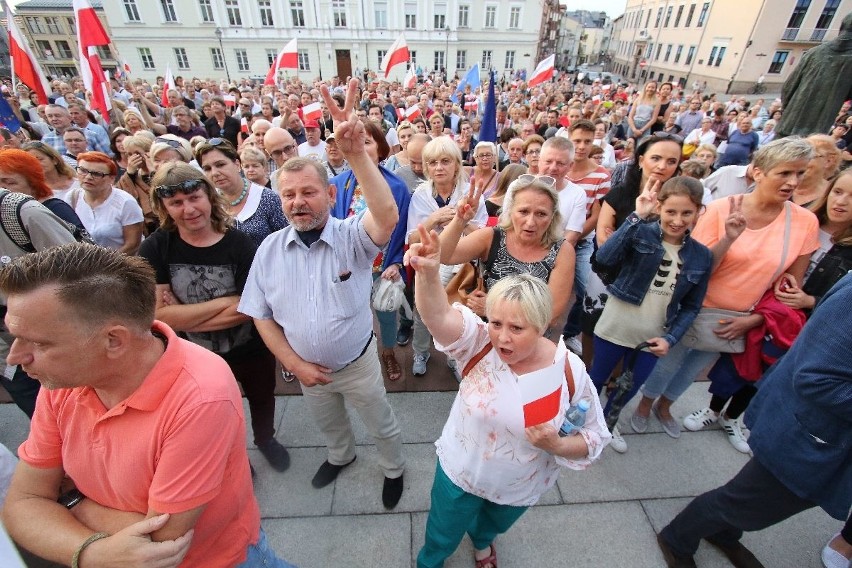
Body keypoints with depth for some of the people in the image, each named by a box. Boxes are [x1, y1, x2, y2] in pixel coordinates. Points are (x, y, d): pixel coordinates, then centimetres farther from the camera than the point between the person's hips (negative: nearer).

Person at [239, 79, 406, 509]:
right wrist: (295, 363, -11)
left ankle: (393, 469, 52)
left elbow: (388, 216, -46)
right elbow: (261, 315, -5)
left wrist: (356, 153, -56)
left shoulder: (352, 237, -23)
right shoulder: (270, 248, -12)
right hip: (306, 367, 4)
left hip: (358, 362, -3)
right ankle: (341, 456, 64)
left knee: (381, 425, 21)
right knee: (328, 424, 31)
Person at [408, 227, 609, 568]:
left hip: (522, 489, 2)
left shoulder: (570, 372, -23)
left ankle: (481, 540, 71)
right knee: (442, 539, 25)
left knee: (494, 526, 34)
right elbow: (438, 315, -46)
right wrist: (428, 273, -65)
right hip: (460, 474, -1)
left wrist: (556, 445, -29)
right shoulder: (479, 344, -27)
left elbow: (595, 436, -10)